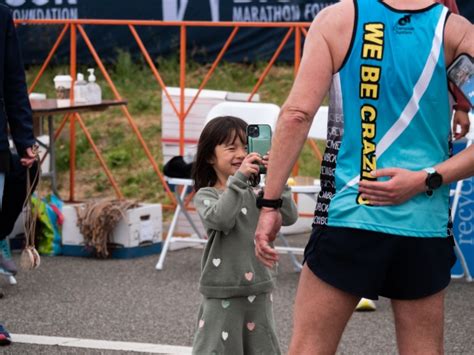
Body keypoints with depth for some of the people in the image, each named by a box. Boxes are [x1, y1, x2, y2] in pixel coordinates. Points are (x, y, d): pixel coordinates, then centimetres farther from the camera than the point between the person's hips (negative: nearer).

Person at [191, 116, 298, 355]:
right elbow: (220, 218, -26)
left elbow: (289, 216, -3)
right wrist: (238, 178, -28)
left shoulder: (256, 194, 9)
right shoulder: (205, 195, -4)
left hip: (259, 292, 5)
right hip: (222, 295, -5)